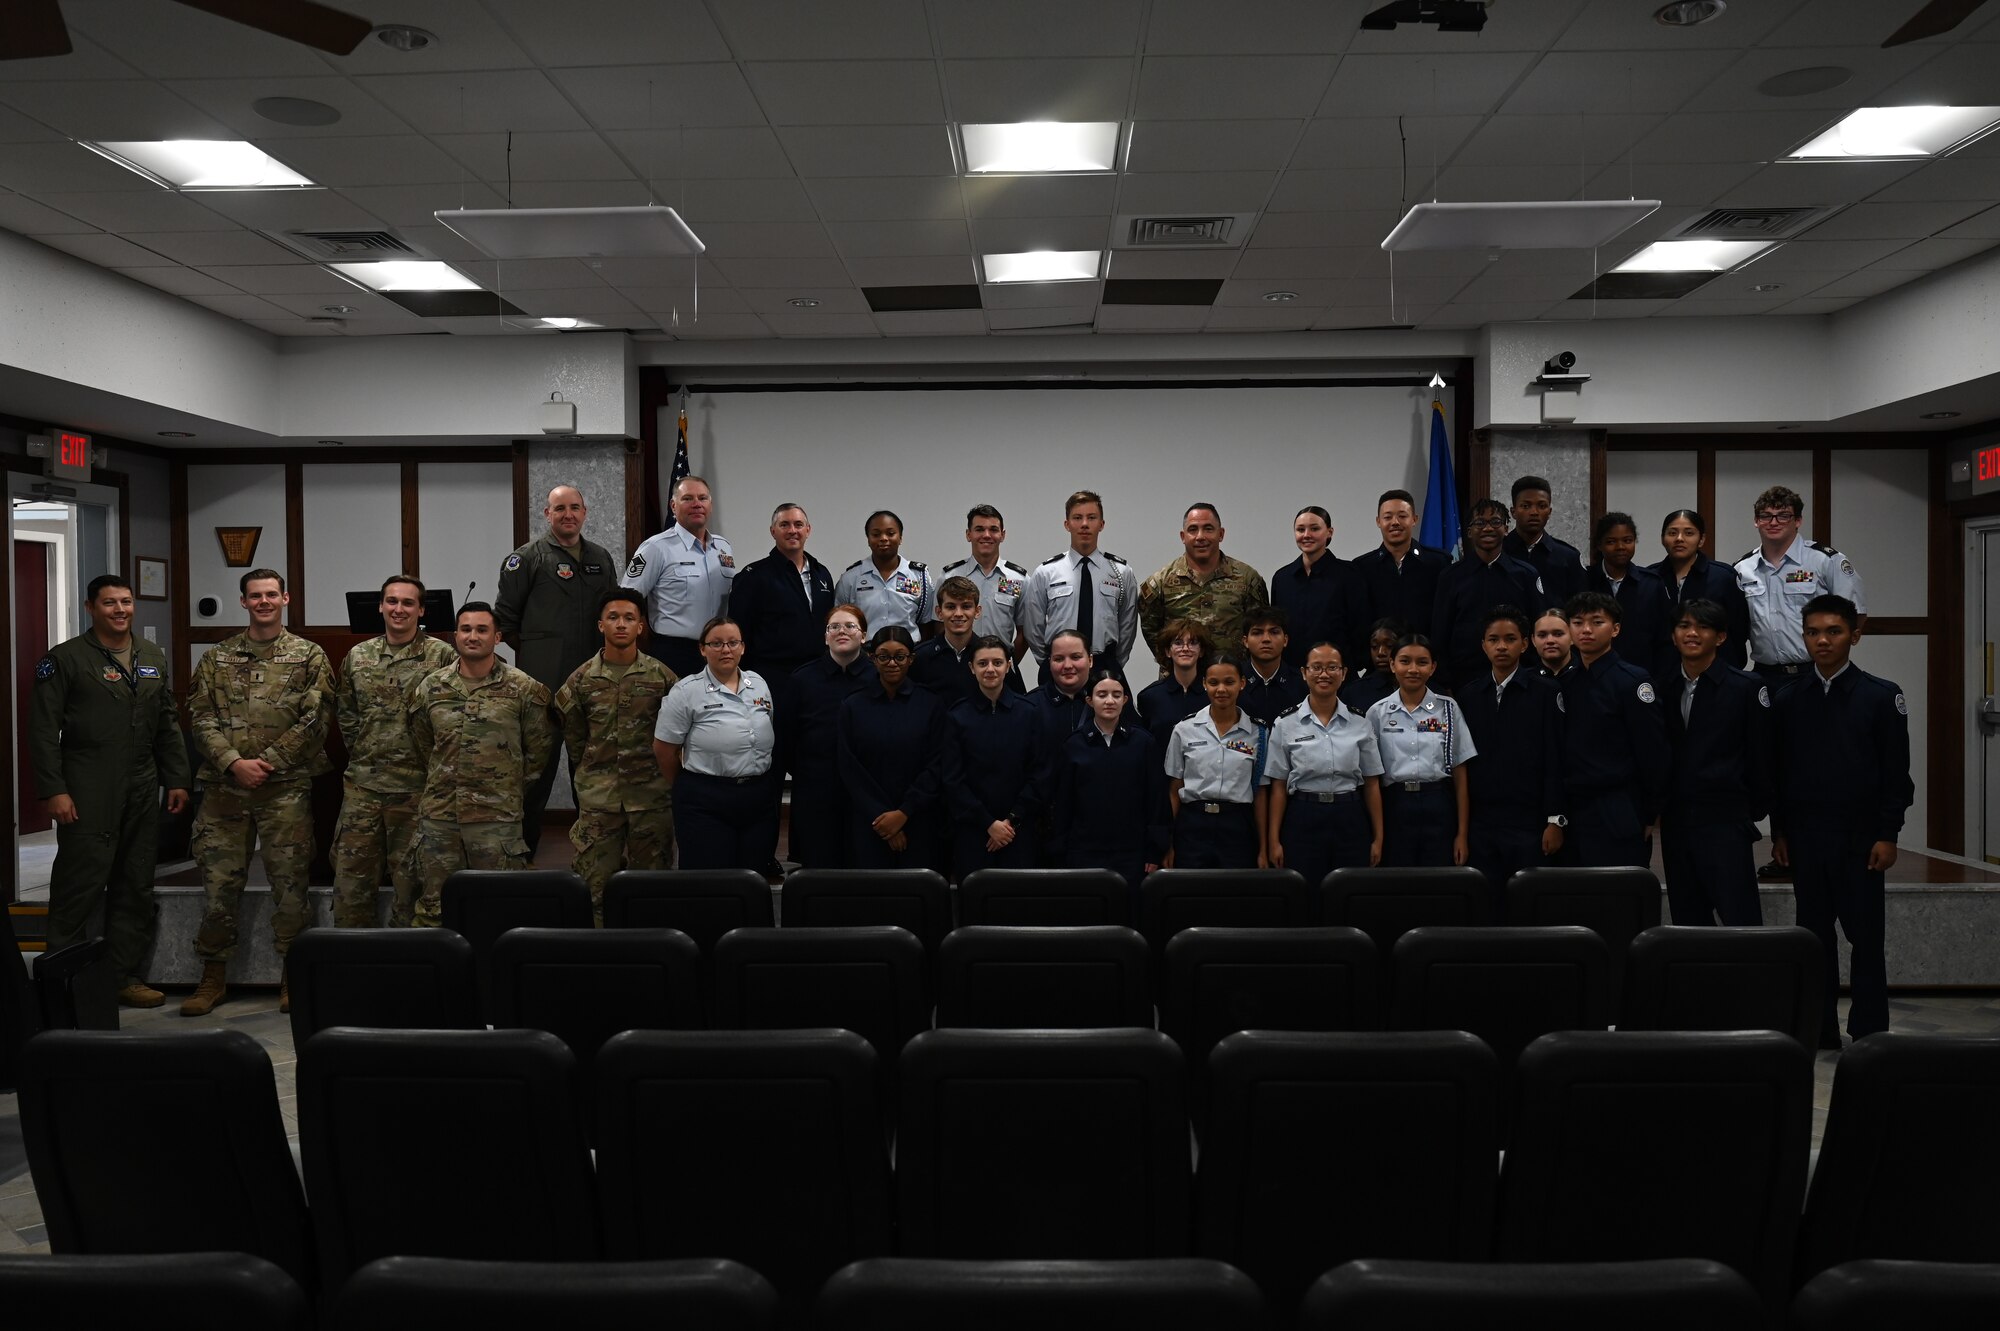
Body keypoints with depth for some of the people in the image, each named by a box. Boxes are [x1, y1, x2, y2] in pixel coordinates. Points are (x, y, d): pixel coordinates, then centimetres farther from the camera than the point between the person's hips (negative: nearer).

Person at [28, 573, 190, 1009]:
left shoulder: (153, 657, 13)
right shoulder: (64, 659, -2)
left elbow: (168, 724, 16)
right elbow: (43, 732, -6)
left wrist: (177, 779, 10)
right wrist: (53, 790, -13)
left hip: (142, 792, 5)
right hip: (87, 795, -5)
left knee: (135, 888, 9)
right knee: (79, 887, -3)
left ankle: (125, 974, 18)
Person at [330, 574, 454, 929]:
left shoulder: (441, 656, -5)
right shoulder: (358, 656, 9)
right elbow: (343, 711, 18)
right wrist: (361, 748, 9)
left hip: (415, 786, -4)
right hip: (362, 783, 4)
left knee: (409, 878, 6)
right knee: (351, 873, 8)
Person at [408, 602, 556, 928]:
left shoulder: (524, 689, -2)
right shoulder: (429, 688, 6)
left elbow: (538, 749, 5)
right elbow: (422, 745, 18)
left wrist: (511, 788, 7)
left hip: (498, 818, -3)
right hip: (438, 816, 3)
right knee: (432, 905, 9)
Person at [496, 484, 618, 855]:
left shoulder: (602, 559, 13)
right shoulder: (527, 558, -2)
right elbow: (504, 616, -2)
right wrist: (533, 650, 0)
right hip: (542, 681, -5)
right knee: (538, 766, 0)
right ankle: (523, 849, 9)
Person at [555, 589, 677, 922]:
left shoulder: (661, 677, 0)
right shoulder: (582, 679, 3)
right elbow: (574, 738, 13)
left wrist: (655, 770, 9)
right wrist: (596, 770, 13)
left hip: (651, 796, 0)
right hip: (598, 798, 0)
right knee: (596, 882, 1)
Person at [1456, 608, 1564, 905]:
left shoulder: (1545, 692, -1)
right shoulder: (1467, 695, 8)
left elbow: (1556, 760, -3)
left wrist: (1555, 820, -7)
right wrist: (1460, 825, 6)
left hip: (1529, 824, -3)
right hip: (1480, 825, 3)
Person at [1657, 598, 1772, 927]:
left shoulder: (1747, 687, -3)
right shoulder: (1662, 687, 9)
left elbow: (1760, 755, -1)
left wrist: (1755, 811, 0)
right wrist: (1654, 809, 7)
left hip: (1725, 821, -5)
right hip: (1675, 821, 5)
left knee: (1740, 918, -8)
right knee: (1687, 919, 10)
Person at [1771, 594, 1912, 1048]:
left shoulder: (1882, 696, -1)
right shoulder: (1788, 700, 6)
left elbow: (1896, 771, -2)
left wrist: (1887, 834, -7)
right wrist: (1779, 830, 6)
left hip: (1860, 836, -2)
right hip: (1804, 836, 3)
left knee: (1865, 934, 2)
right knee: (1814, 931, 8)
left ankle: (1869, 1031, 10)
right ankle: (1819, 1029, 16)